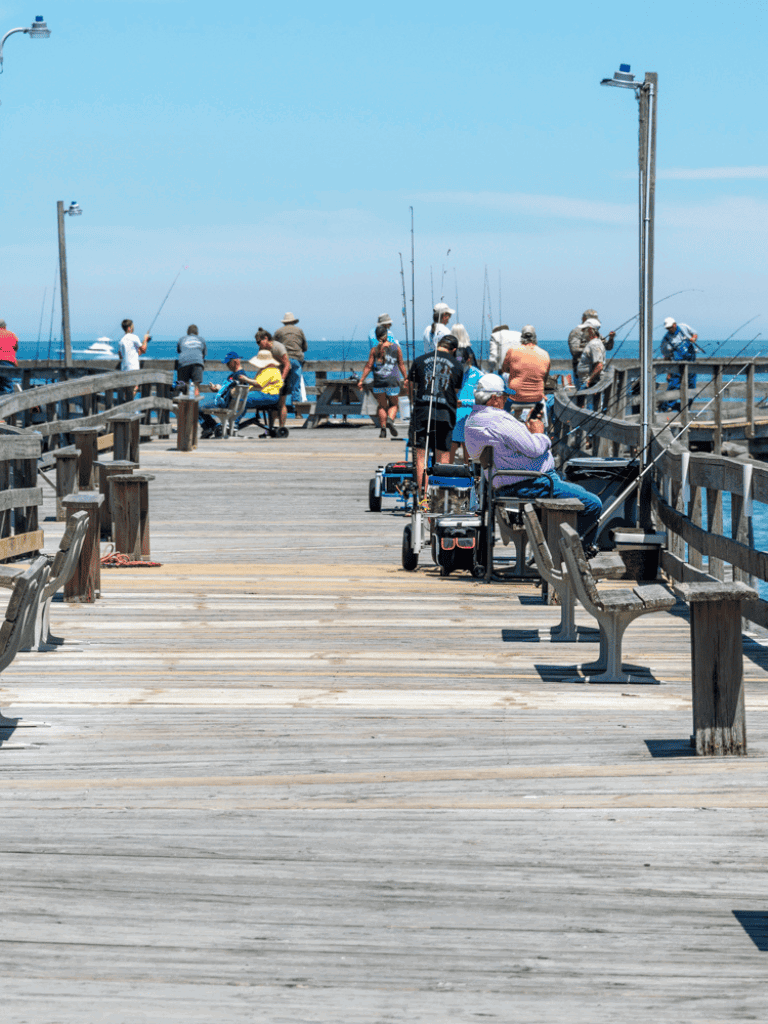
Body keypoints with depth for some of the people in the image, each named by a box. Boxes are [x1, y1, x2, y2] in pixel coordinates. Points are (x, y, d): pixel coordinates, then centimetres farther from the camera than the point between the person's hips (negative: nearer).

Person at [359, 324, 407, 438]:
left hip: (378, 381, 0)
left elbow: (368, 366, -3)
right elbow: (401, 364, 3)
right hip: (392, 381, 0)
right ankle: (390, 419, -16)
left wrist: (361, 380, 3)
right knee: (393, 404, 13)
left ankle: (383, 428, 5)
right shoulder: (395, 347, -1)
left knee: (382, 406, 13)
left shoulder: (374, 350, -3)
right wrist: (405, 378, 12)